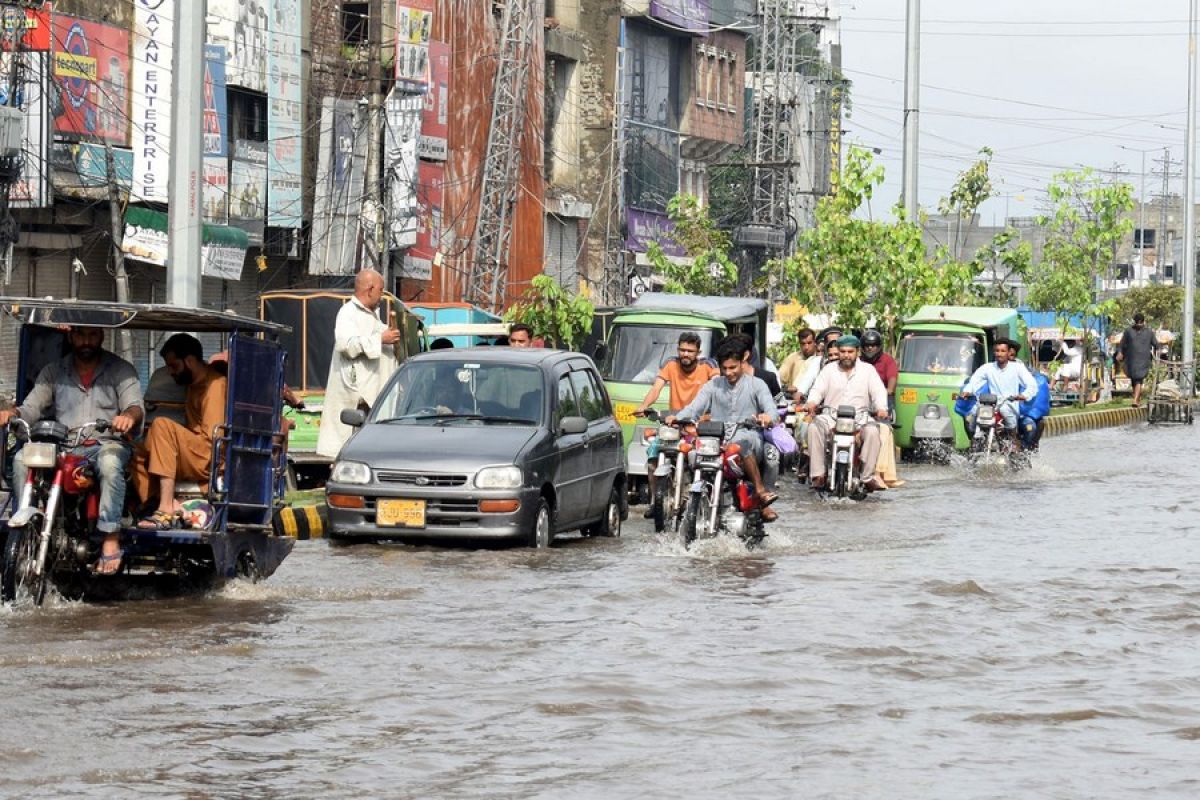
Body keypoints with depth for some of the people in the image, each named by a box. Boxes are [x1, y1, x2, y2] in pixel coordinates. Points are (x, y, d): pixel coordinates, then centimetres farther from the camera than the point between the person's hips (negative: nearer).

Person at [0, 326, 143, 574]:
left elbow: (136, 405, -4)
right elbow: (31, 408, 7)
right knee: (22, 459, -24)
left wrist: (129, 416, -30)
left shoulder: (121, 370, 9)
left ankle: (111, 540, -36)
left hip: (107, 444, -3)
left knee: (110, 463, -39)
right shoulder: (53, 372, 16)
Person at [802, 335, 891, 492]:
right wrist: (812, 403, -20)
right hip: (831, 417, 1)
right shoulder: (829, 369, 13)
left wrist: (881, 408, -20)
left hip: (859, 418, -1)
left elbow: (879, 391, 1)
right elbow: (818, 389, 4)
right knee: (814, 428, -29)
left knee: (872, 431, -32)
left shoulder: (868, 370, 10)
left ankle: (868, 476, -24)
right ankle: (818, 474, -27)